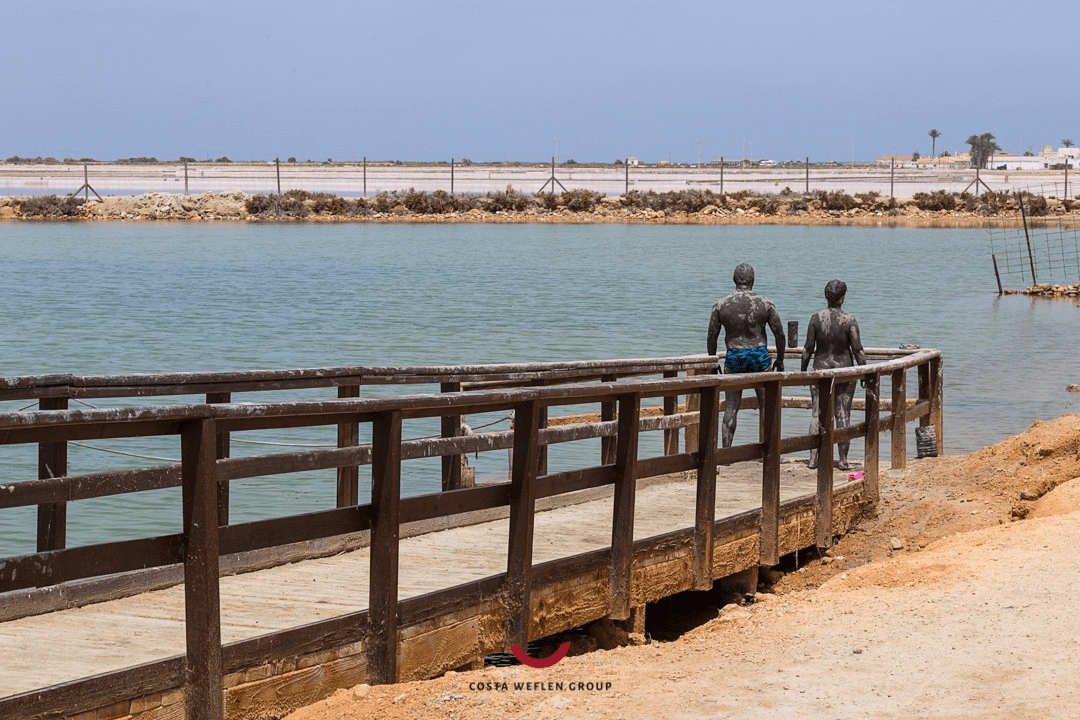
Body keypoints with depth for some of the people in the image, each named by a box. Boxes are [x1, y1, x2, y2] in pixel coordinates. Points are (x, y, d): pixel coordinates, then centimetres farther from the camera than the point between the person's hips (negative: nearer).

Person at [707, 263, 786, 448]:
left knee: (731, 408, 6)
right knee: (767, 405, 11)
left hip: (734, 357, 0)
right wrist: (780, 360, 12)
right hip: (760, 356, 0)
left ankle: (726, 450, 4)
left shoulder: (721, 305, -4)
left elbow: (712, 336, 0)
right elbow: (779, 334, -1)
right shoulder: (765, 304, -4)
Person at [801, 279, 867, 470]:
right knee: (843, 415, 4)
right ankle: (843, 460, 5)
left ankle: (813, 458, 0)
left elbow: (808, 347, -3)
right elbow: (857, 349, -9)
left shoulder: (816, 318, -6)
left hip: (821, 368, 1)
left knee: (818, 413, 5)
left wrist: (803, 369, 9)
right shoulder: (849, 320, -10)